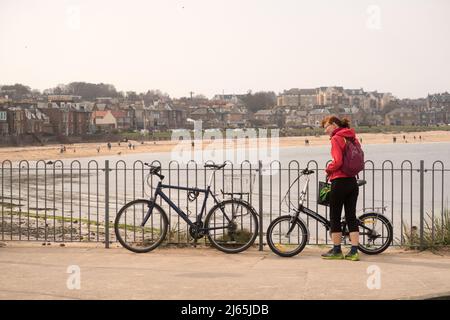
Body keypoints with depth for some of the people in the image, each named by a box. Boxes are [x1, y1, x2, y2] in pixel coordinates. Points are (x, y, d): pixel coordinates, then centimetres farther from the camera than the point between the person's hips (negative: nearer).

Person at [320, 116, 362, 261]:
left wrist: (328, 169, -2)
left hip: (339, 182, -7)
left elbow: (337, 161, -20)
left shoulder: (336, 138, -10)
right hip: (353, 182, 7)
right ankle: (354, 251, 5)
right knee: (351, 216, 8)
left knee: (335, 217, 5)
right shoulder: (353, 138, 12)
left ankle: (336, 250, 11)